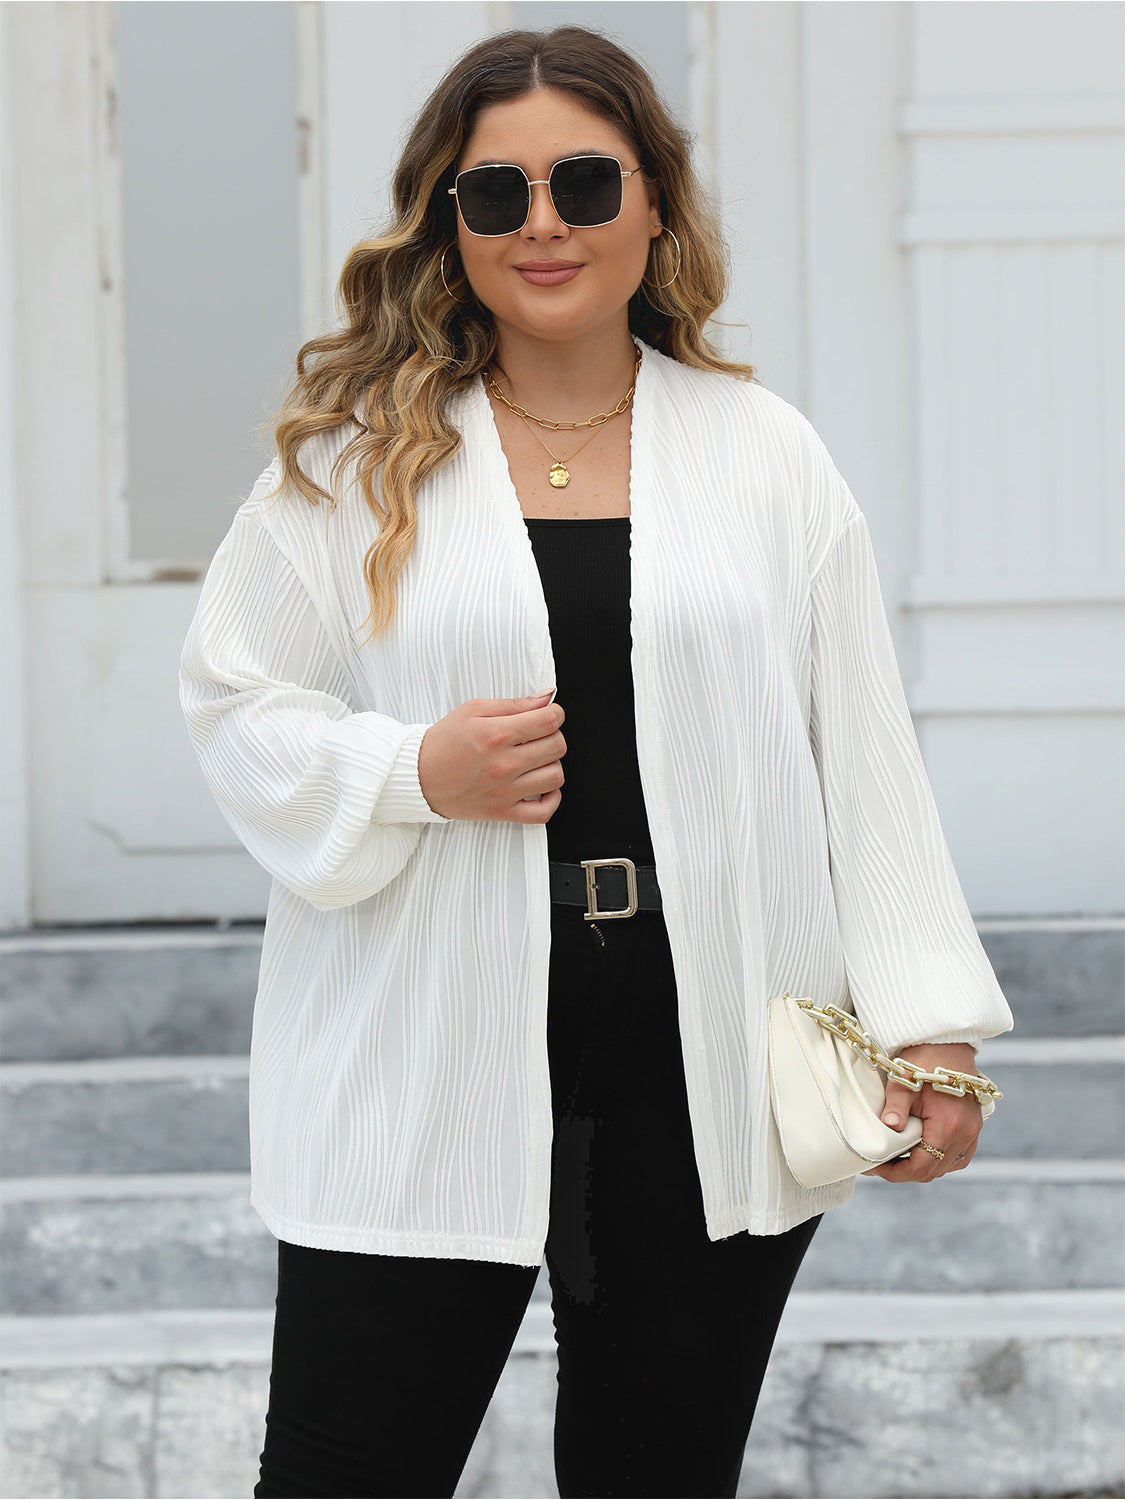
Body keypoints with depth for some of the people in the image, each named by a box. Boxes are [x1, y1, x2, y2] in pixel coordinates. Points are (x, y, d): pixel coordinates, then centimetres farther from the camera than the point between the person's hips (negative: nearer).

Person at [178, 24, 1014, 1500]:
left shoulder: (767, 453, 7)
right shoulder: (355, 456, 3)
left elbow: (863, 752, 5)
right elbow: (234, 701, 5)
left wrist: (928, 1019, -2)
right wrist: (413, 771, -14)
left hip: (708, 1086, 2)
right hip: (423, 1086, -1)